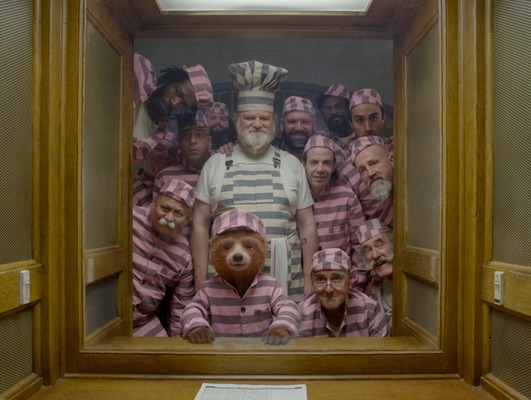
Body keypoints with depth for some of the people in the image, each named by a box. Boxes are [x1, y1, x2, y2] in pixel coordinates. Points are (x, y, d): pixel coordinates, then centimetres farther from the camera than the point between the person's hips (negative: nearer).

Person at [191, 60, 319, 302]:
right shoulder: (215, 165, 5)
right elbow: (200, 224, 5)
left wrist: (309, 279, 3)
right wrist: (201, 283, 1)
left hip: (285, 282, 1)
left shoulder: (292, 165, 7)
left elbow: (306, 225, 8)